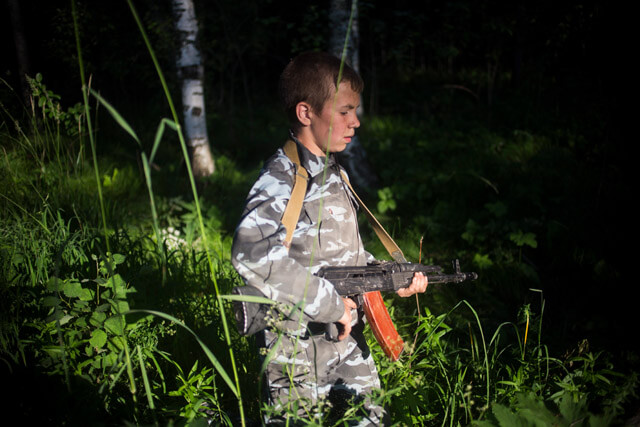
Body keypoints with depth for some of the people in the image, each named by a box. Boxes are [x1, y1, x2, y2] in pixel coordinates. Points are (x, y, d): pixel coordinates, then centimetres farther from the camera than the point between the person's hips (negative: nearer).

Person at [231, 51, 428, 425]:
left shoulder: (334, 173, 8)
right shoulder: (283, 178, -19)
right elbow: (250, 252, -36)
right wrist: (327, 304, -29)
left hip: (349, 340, 8)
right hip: (300, 349, -8)